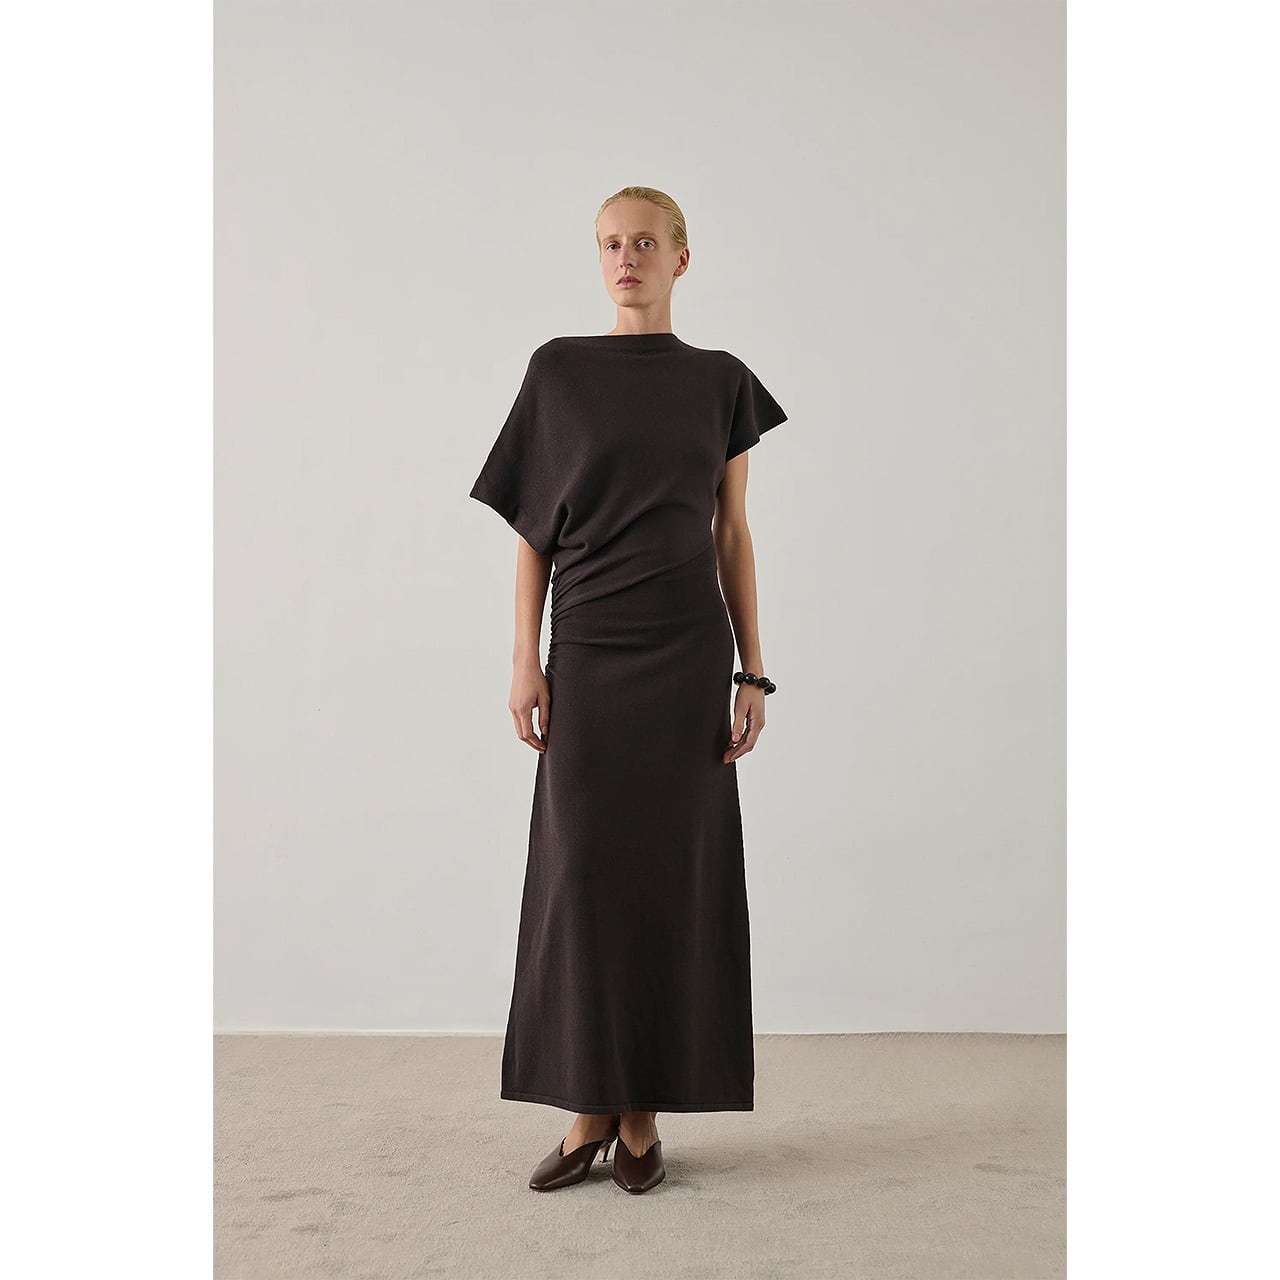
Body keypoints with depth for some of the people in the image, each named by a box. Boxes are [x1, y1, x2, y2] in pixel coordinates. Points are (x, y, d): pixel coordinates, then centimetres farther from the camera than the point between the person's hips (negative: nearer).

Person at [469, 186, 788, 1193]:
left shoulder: (722, 382, 8)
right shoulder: (558, 372, 6)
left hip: (687, 652, 0)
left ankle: (645, 1112, 16)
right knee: (580, 869, -1)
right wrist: (524, 659, -4)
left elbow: (734, 536, 7)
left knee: (672, 870, 2)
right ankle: (592, 1107, 14)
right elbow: (534, 529, 5)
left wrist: (754, 673, 1)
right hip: (588, 651, 0)